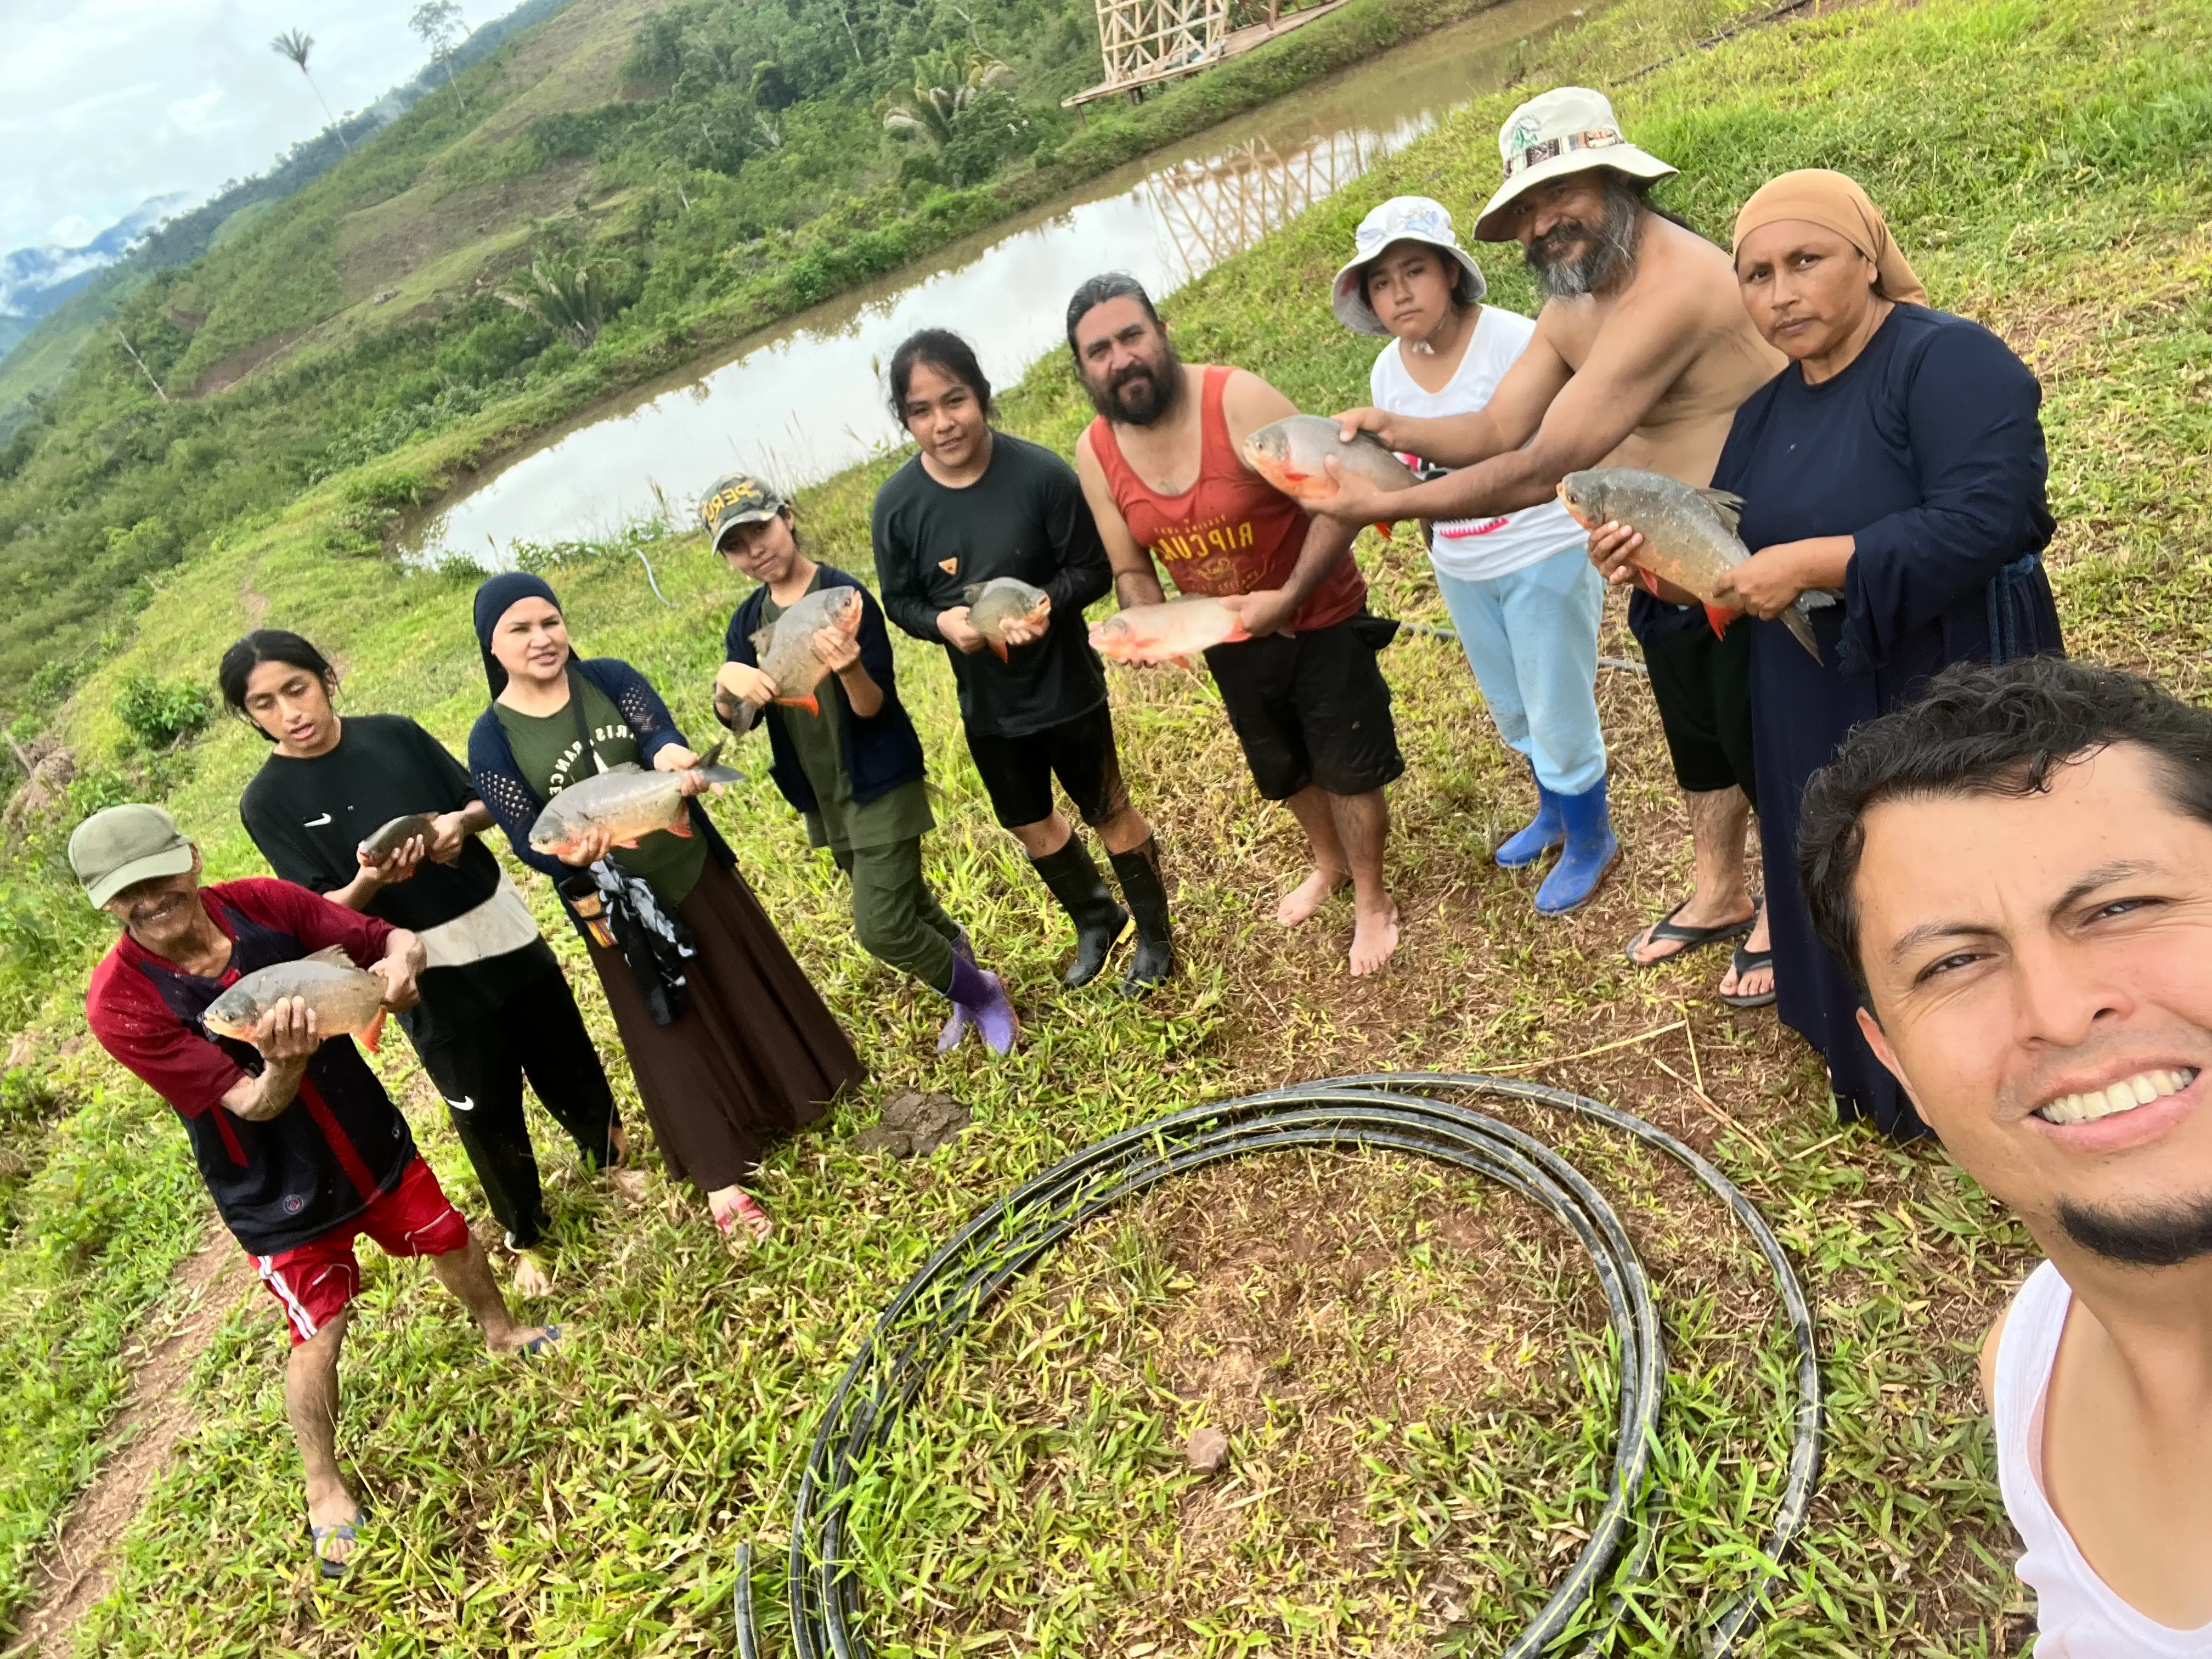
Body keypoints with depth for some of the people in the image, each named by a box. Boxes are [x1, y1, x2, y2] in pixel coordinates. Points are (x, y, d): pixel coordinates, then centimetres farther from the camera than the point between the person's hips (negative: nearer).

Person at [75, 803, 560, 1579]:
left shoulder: (259, 903, -18)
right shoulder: (121, 1001, -25)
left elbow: (394, 938, -11)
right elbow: (252, 1104, -27)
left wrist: (398, 963, -35)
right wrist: (282, 1064, -49)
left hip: (370, 1135, 4)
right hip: (278, 1192, -4)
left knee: (449, 1239, 22)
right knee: (319, 1332, 6)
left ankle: (500, 1331, 53)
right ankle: (325, 1488, 32)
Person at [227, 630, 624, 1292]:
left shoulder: (393, 734, -3)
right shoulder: (267, 802, -9)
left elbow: (485, 802, 5)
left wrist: (461, 822, -17)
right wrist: (366, 882, -32)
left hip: (504, 931, 3)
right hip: (427, 974, -3)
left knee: (569, 1062, 18)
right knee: (487, 1113, 10)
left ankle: (611, 1162, 45)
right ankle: (523, 1238, 33)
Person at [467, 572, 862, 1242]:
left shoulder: (611, 678, -7)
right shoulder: (491, 740, -12)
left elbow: (661, 738, -22)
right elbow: (526, 839, -15)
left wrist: (677, 762, -46)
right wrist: (570, 854, -38)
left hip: (694, 866, 2)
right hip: (613, 906, -2)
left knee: (756, 984, 17)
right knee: (673, 1039, 9)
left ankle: (807, 1091, 41)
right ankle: (719, 1174, 23)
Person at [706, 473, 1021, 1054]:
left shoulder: (845, 598, -17)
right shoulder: (747, 622, 2)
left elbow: (874, 708, -19)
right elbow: (735, 719, -6)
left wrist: (850, 671, -41)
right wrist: (727, 679, -29)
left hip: (880, 785, -6)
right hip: (821, 795, 7)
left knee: (882, 927, -10)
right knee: (905, 905, 20)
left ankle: (981, 995, 15)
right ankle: (967, 988, 43)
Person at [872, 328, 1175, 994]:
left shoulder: (1041, 473, -22)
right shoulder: (897, 505, -13)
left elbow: (1093, 567, -13)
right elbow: (898, 600, -2)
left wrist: (1046, 605, -32)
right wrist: (944, 622, -23)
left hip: (1065, 685, -4)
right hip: (985, 701, 4)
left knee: (1109, 812, 14)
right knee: (1031, 825, 22)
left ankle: (1155, 935, 38)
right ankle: (1095, 919, 49)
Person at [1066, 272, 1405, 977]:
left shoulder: (1238, 402, -27)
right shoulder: (1095, 455, -12)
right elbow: (1132, 571, -1)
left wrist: (1290, 597, -33)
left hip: (1320, 620, -5)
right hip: (1231, 640, 5)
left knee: (1349, 768, 6)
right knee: (1284, 769, 25)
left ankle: (1372, 903, 32)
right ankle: (1330, 863, 54)